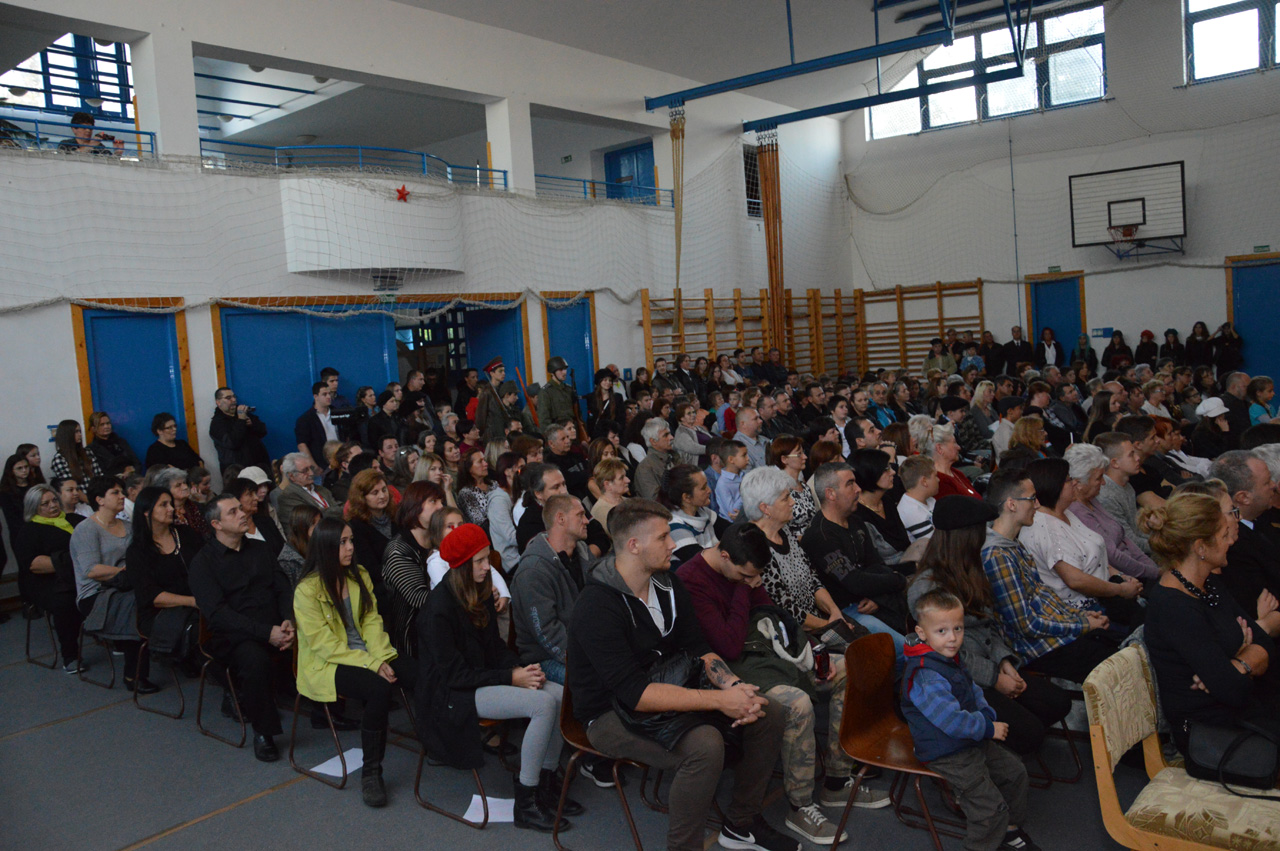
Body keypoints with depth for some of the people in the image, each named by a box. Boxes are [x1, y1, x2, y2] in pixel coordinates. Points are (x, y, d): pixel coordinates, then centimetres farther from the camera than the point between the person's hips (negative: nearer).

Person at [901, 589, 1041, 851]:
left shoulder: (950, 660, 5)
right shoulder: (926, 677, -30)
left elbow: (973, 692, 17)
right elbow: (950, 719, -30)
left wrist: (987, 715, -2)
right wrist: (988, 728, -19)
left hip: (971, 740, 11)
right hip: (947, 755, -10)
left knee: (1015, 771, 21)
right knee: (990, 804, -11)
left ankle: (1010, 828, 40)